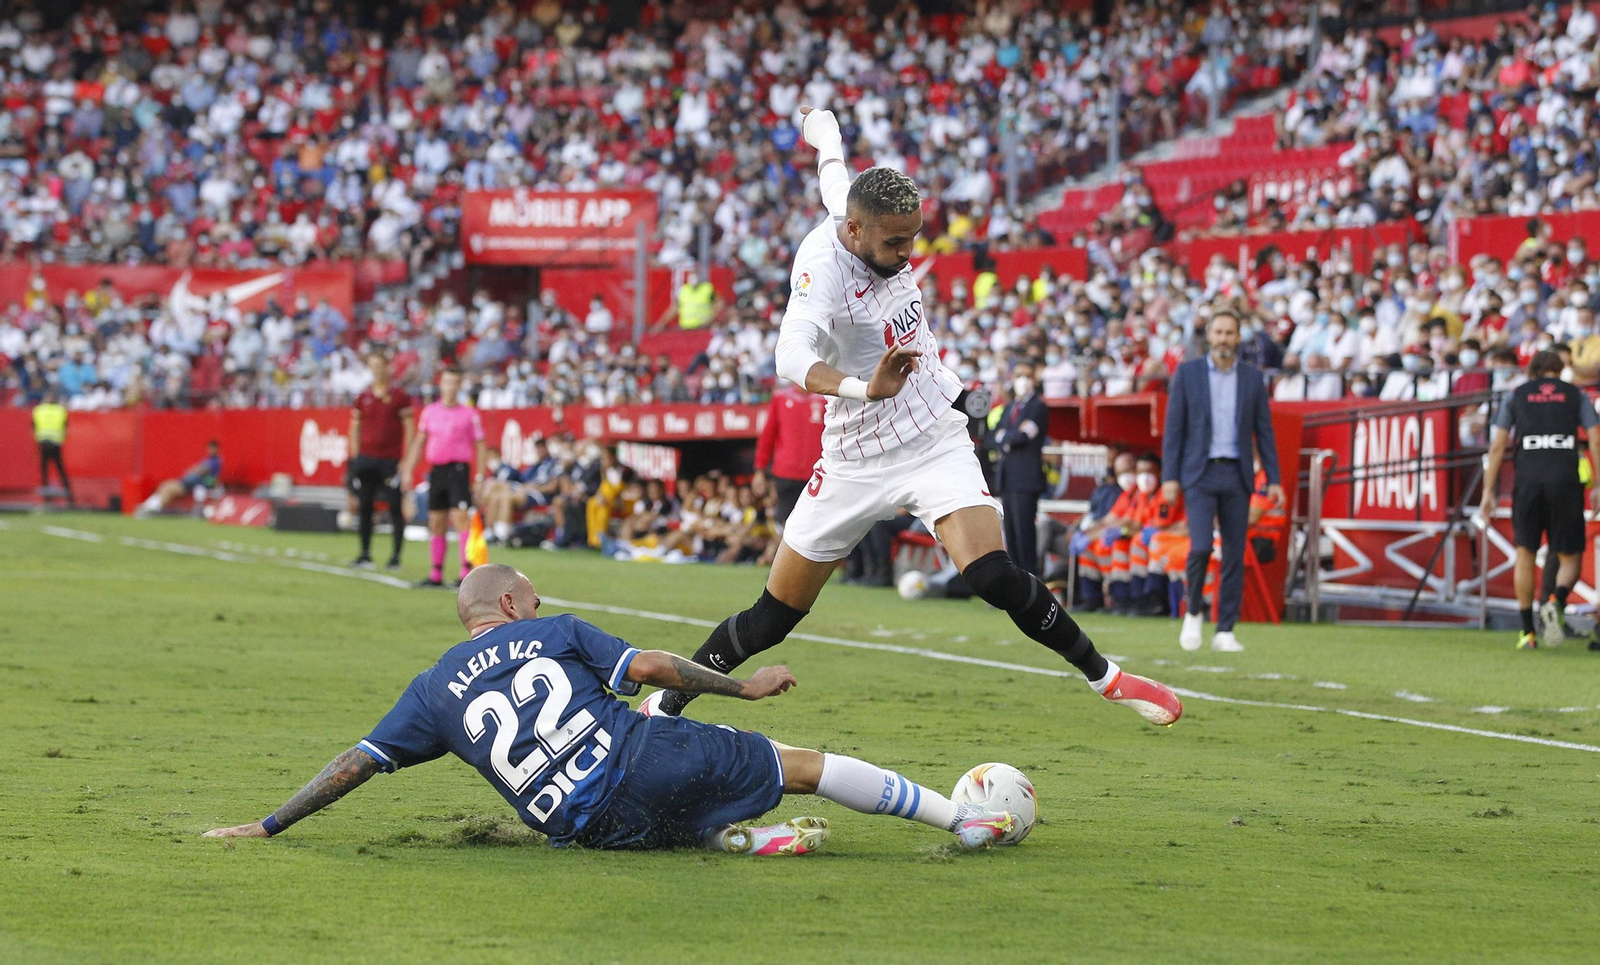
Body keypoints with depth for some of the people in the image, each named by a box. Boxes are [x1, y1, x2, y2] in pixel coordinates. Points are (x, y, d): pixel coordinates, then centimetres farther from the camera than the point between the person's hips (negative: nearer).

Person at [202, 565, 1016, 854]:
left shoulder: (433, 690, 16)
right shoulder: (552, 635, 12)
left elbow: (355, 764, 14)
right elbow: (651, 666, 4)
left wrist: (265, 827, 19)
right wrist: (743, 688, 14)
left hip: (590, 825, 1)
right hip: (646, 762, -1)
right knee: (803, 765, 8)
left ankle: (737, 838, -4)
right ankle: (961, 818, 9)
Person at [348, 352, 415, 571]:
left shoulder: (399, 397, 1)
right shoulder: (362, 399, 11)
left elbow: (409, 429, 0)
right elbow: (355, 429, 15)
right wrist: (356, 458, 7)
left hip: (391, 460, -3)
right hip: (366, 459, 3)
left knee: (396, 508, -4)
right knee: (364, 507, 1)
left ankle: (396, 557, 0)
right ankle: (365, 554, 8)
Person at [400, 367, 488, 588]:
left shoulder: (470, 414, 0)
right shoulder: (429, 412, 11)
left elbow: (480, 447, 3)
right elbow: (419, 443, 17)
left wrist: (480, 478, -3)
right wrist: (407, 471, 11)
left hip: (458, 470, -4)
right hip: (436, 470, 4)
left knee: (461, 518, -15)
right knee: (436, 524, 7)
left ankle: (467, 571, -17)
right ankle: (436, 574, 13)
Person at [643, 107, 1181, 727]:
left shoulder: (878, 226, -6)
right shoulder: (823, 267, -25)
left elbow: (834, 178, 20)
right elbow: (791, 359, -45)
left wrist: (824, 129, 42)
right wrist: (862, 388, -64)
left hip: (935, 441, 4)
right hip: (856, 462, -4)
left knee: (994, 578, -19)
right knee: (772, 620, 4)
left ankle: (1106, 678, -5)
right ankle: (667, 705, 23)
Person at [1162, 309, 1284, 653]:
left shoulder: (1252, 378, 6)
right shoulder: (1187, 373, 1)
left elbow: (1264, 430, 8)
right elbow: (1174, 427, 1)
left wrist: (1273, 480, 2)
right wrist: (1169, 476, -6)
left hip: (1237, 475, 2)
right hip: (1199, 473, -2)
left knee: (1235, 555, 0)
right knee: (1201, 546, -16)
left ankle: (1225, 631, 6)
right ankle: (1193, 612, 8)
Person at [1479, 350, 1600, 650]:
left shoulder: (1516, 396, 14)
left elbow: (1497, 446, 7)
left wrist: (1489, 491, 8)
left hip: (1527, 482, 1)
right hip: (1566, 483, -1)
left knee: (1525, 554, 15)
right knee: (1570, 559, 8)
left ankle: (1527, 633, 11)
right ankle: (1556, 601, -24)